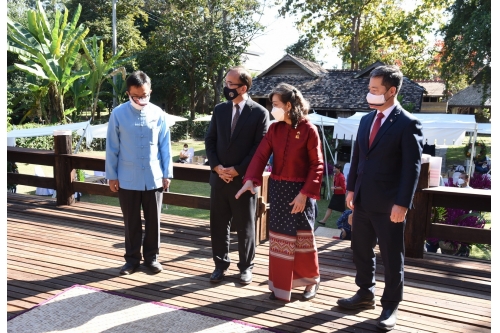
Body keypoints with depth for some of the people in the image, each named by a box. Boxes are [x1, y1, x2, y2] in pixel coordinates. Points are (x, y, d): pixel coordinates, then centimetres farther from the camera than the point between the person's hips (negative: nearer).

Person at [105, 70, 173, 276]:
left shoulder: (158, 114, -2)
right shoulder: (118, 114, -5)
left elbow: (165, 146, 3)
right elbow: (112, 147, 0)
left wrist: (167, 173, 2)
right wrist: (112, 175, 0)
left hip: (154, 178, 1)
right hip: (127, 179, -1)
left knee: (153, 220, 11)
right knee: (131, 222, 11)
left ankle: (151, 257, 27)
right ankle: (132, 258, 26)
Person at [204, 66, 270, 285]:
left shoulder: (259, 113, -6)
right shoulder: (219, 109, 8)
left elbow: (260, 147, -9)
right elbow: (210, 140, 8)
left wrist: (237, 170, -13)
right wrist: (217, 167, -7)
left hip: (244, 179, -4)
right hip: (219, 178, 4)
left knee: (245, 226, 9)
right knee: (218, 224, 11)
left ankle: (246, 267, 25)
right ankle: (220, 264, 26)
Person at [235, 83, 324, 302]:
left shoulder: (309, 130, -11)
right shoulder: (274, 129, 3)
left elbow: (317, 165, -11)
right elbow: (261, 155, -5)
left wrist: (305, 193, -17)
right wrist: (250, 180, -20)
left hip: (300, 190, -4)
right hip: (277, 189, 5)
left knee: (302, 237, 8)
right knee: (279, 237, 10)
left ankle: (311, 281, 30)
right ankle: (280, 285, 24)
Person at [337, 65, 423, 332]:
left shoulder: (408, 123, -10)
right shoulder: (366, 120, 10)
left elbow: (412, 167, -14)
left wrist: (402, 203, -18)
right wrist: (351, 188, 9)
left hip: (388, 203, -7)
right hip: (363, 200, 7)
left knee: (392, 256, 7)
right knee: (361, 250, 17)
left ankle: (390, 306, 24)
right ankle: (365, 294, 37)